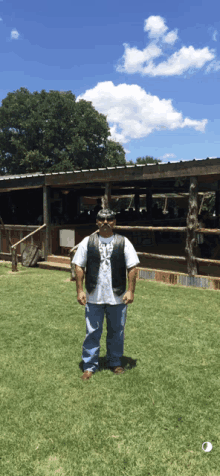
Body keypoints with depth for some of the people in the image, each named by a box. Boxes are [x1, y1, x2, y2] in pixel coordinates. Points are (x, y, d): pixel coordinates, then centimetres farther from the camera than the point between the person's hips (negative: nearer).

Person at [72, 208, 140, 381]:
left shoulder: (123, 242, 1)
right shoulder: (87, 242, 2)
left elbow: (132, 268, 0)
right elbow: (79, 266, 2)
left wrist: (131, 291, -6)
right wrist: (80, 290, -3)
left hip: (117, 297, 1)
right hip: (93, 297, 0)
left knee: (117, 332, 13)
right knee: (92, 332, 6)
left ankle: (115, 362, 34)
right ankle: (90, 366, 23)